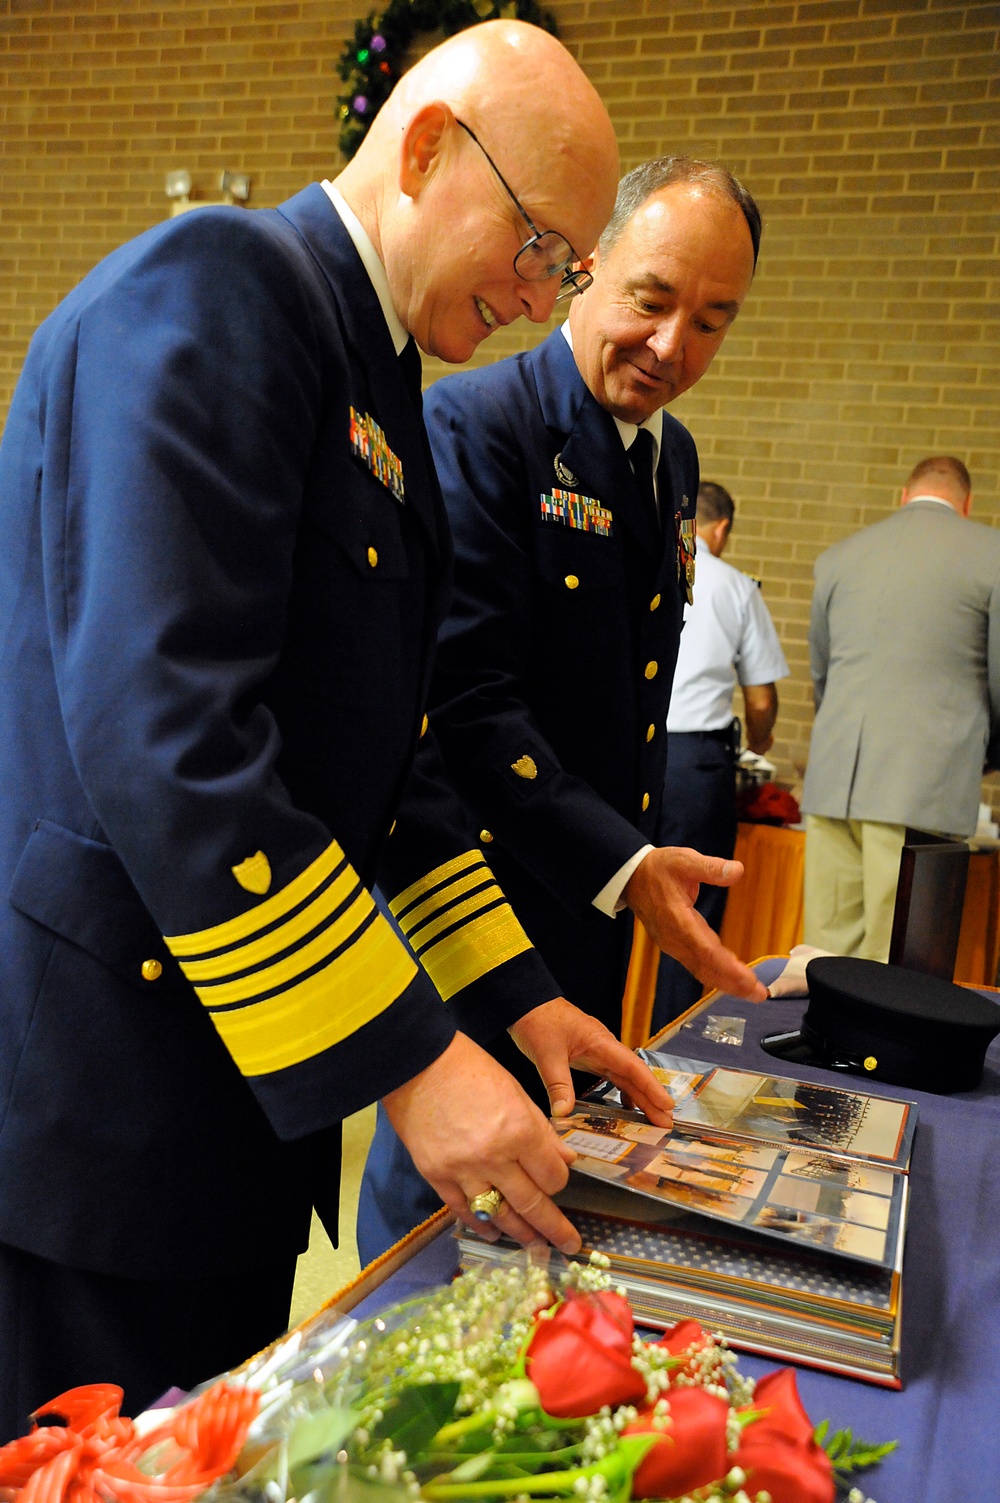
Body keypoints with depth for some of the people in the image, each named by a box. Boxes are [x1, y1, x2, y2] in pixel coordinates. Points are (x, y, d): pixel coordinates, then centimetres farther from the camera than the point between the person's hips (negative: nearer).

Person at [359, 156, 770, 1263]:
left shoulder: (673, 457, 12)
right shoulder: (477, 423, -14)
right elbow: (462, 693, -22)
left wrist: (643, 861, 17)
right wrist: (619, 864, -27)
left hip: (600, 910, 8)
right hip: (490, 884, -8)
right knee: (437, 1197, 7)